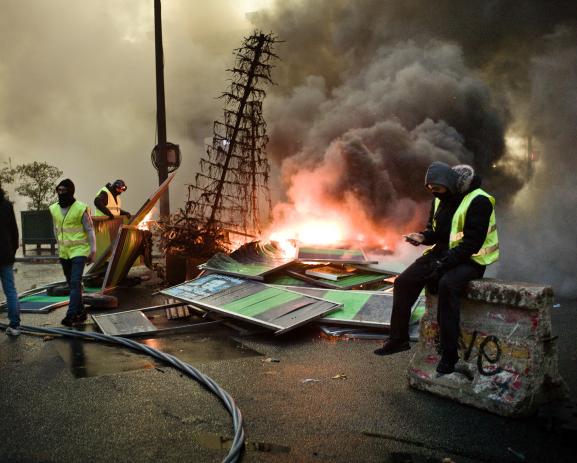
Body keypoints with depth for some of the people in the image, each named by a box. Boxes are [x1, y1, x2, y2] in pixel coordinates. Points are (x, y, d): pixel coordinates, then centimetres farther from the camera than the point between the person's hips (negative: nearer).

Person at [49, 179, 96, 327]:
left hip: (79, 251, -6)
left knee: (75, 283, -14)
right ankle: (81, 313, 24)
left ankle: (71, 315, -17)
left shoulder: (81, 208, -11)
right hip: (64, 252, 6)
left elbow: (90, 230, -9)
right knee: (72, 284, 12)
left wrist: (93, 251, -12)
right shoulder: (54, 209, 4)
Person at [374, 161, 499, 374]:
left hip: (471, 259, -8)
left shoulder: (478, 201, -17)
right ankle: (398, 339, 5)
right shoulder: (441, 198, 8)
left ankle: (449, 354, -29)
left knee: (447, 285, -37)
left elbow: (471, 244, -22)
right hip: (443, 253, 8)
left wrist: (442, 264, -26)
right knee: (403, 281, -7)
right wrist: (423, 237, -5)